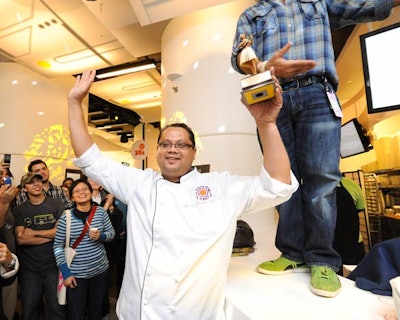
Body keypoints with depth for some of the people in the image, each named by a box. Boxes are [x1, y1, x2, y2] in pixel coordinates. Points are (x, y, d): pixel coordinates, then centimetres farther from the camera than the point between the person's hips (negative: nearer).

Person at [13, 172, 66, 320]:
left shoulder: (57, 204, -2)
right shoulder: (19, 210, 2)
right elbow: (20, 239, -8)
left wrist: (34, 233, -8)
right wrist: (50, 236, -12)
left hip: (54, 265, -1)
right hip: (29, 268, 2)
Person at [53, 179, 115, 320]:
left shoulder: (101, 211, -4)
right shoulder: (66, 217, -9)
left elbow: (112, 233, 5)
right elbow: (58, 246, -4)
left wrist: (101, 236, -16)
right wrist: (66, 273, -8)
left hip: (100, 269, 2)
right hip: (75, 274, -2)